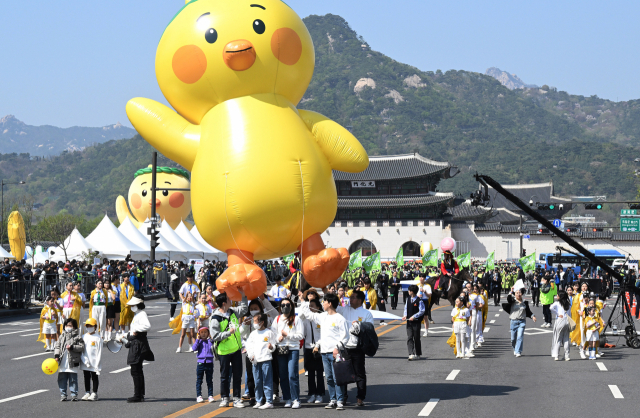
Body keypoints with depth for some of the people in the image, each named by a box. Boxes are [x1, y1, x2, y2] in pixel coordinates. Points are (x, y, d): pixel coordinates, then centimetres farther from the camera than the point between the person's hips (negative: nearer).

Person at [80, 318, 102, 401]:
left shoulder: (98, 338, -5)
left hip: (94, 363, -4)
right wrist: (84, 360, -10)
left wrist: (97, 364, -11)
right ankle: (87, 393, 18)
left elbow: (99, 352, -6)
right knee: (86, 378, 10)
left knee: (95, 378, 3)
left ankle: (94, 394, 9)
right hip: (85, 363, 4)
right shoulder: (84, 337, 7)